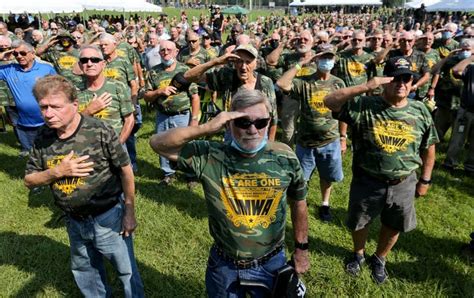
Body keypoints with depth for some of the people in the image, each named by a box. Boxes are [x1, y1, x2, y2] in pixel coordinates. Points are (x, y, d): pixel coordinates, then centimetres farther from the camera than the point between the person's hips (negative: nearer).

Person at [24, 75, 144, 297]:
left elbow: (125, 170, -14)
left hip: (107, 217, -5)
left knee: (126, 270, 13)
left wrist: (129, 212, -11)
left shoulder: (99, 132, -21)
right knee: (83, 270, 27)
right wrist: (57, 171, -20)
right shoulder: (43, 138, -6)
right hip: (74, 221, 5)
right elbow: (29, 180, 1)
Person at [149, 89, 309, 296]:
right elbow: (158, 144, -22)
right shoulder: (211, 156, -18)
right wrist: (206, 128, -34)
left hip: (271, 263, 1)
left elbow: (298, 203, 1)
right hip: (224, 265, 0)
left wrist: (301, 249, 8)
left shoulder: (285, 158, -13)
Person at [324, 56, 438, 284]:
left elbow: (428, 148, 6)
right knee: (359, 223, 18)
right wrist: (365, 86, -31)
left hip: (403, 184, 2)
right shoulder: (364, 106, -14)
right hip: (367, 181, -2)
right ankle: (358, 254, 49)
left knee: (393, 227, 21)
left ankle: (379, 259, 49)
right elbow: (329, 101, -25)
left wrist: (425, 179, 9)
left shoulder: (420, 112, -5)